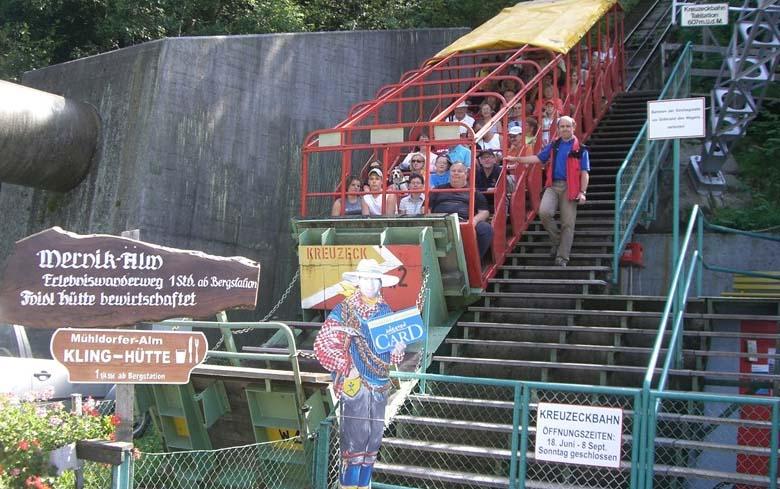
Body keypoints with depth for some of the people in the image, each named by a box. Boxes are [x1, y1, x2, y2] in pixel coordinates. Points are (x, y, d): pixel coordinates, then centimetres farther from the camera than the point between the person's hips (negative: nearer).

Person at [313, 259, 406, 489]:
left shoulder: (386, 312, 12)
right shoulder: (344, 310, -3)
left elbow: (393, 357, 18)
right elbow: (323, 345, -6)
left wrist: (399, 348, -4)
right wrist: (346, 367, -11)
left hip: (379, 384, 5)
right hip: (354, 383, -5)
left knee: (373, 439, 10)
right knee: (355, 438, -8)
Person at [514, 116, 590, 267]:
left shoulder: (580, 149, 4)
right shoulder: (553, 146, 15)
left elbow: (584, 173, 0)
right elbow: (538, 158, 15)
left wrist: (582, 192, -9)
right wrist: (517, 159, 8)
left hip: (569, 188, -2)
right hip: (553, 186, 3)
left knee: (568, 223, -2)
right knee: (544, 212, -21)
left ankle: (562, 257, 5)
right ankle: (557, 239, 3)